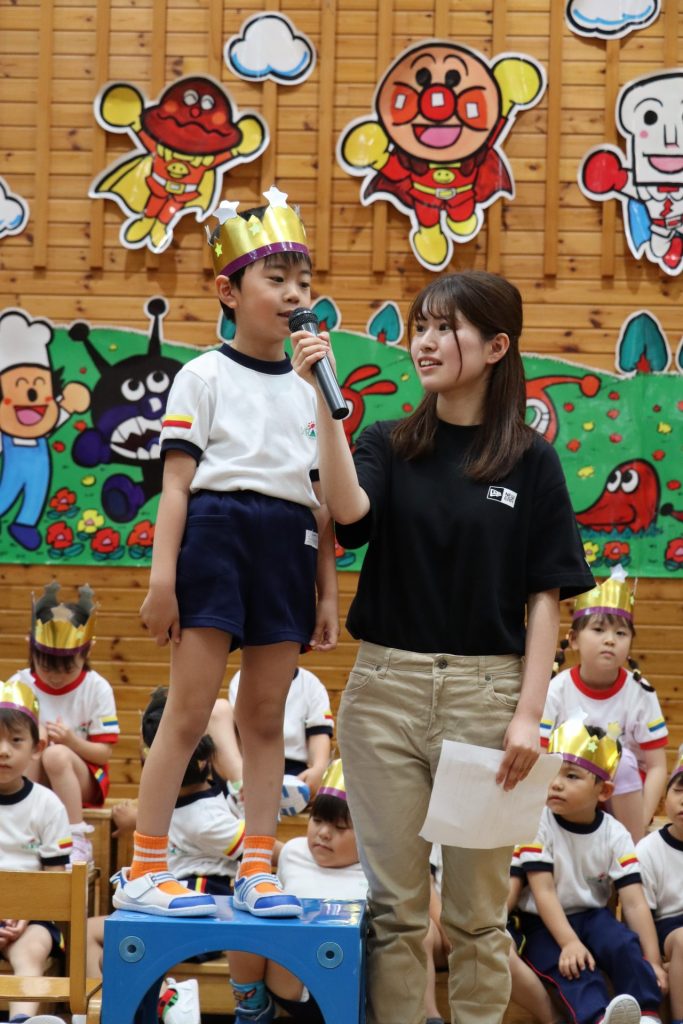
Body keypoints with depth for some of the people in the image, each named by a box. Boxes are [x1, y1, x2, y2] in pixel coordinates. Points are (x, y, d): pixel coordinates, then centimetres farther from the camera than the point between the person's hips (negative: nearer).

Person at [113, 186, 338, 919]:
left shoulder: (309, 388, 16)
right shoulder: (204, 376, 2)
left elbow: (320, 502, 15)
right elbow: (176, 482, -4)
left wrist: (327, 593, 12)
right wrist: (162, 576, -12)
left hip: (288, 551, 5)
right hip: (217, 534, -5)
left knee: (265, 716, 7)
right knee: (190, 713, -6)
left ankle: (258, 872, 12)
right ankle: (142, 871, 0)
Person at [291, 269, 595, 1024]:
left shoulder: (530, 461, 1)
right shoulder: (387, 445, 6)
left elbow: (545, 596, 0)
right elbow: (348, 511, -16)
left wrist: (529, 713, -7)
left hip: (485, 692, -1)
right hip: (386, 686, 2)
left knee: (477, 906, 6)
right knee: (393, 902, 5)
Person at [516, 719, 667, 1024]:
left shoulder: (615, 835, -7)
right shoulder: (537, 825, -14)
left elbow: (634, 902, -11)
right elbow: (544, 892, -18)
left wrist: (652, 961, -16)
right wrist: (569, 942, -29)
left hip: (593, 916, 3)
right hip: (545, 922, -3)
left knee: (625, 946, -26)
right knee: (574, 965, -31)